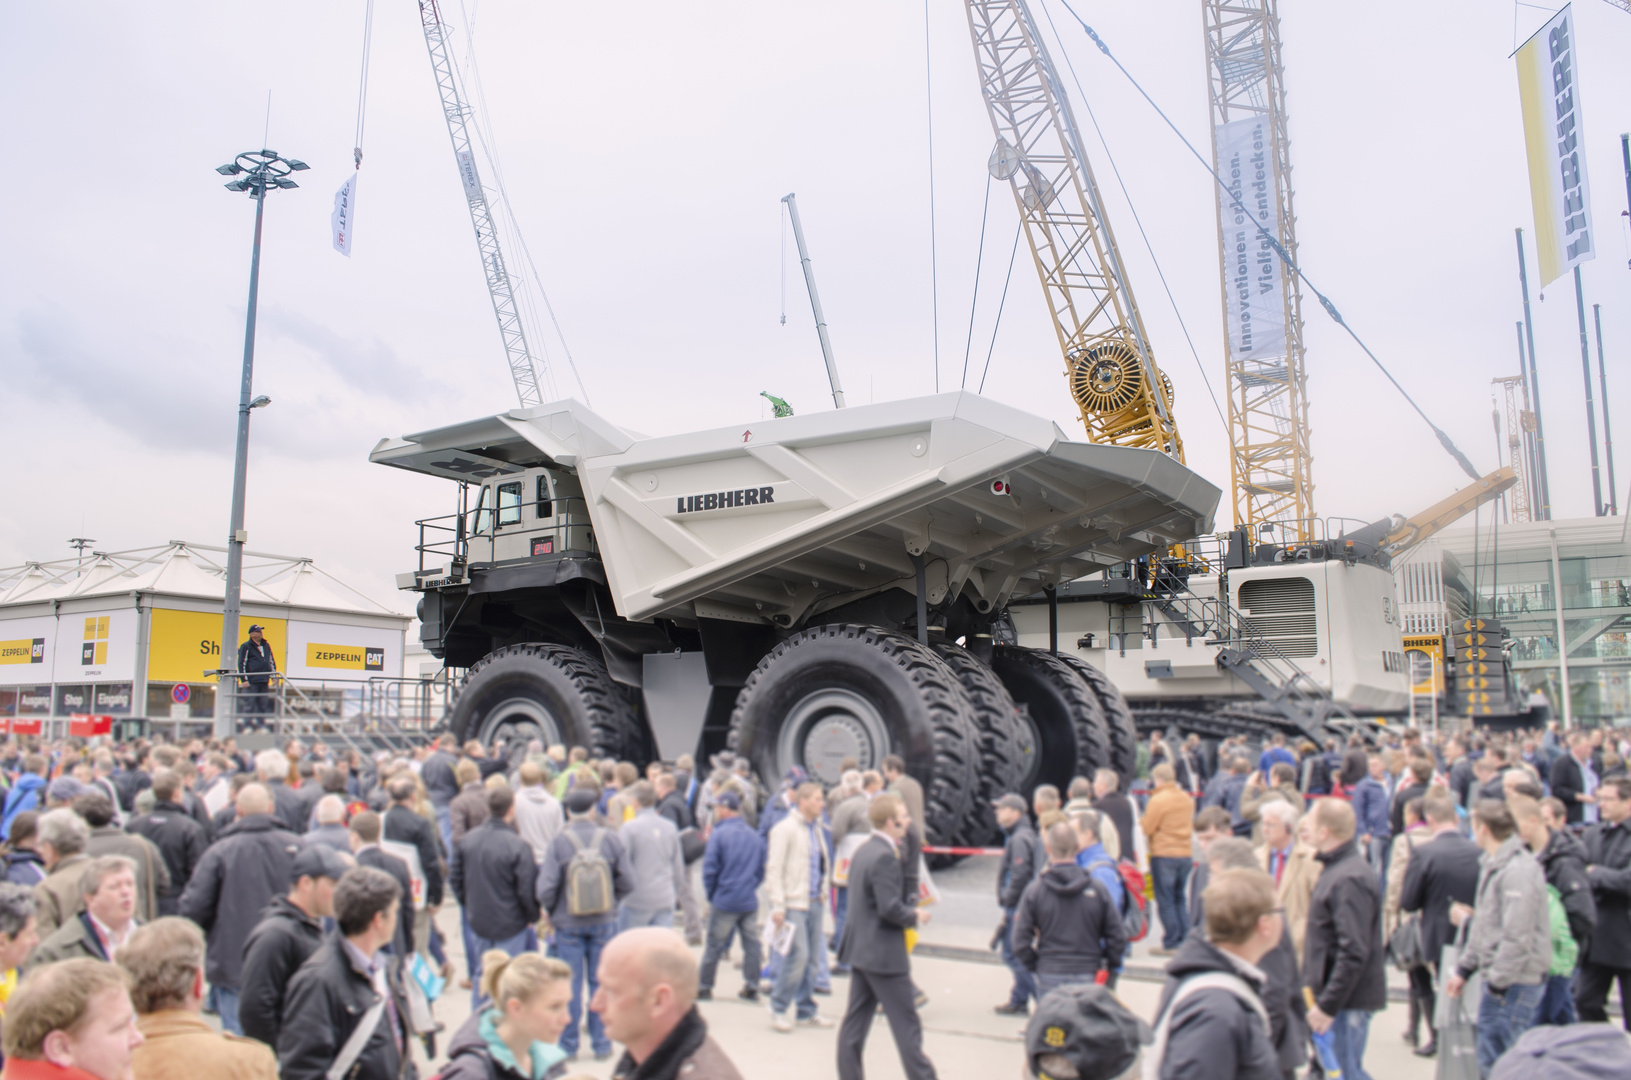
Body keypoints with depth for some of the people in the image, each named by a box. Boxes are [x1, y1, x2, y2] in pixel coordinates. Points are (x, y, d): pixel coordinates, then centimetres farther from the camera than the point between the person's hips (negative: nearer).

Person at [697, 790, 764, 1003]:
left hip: (724, 900, -4)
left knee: (714, 945, 6)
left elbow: (710, 869, -10)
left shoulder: (718, 835, -10)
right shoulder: (754, 836, 6)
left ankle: (704, 987, 15)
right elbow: (761, 871, 12)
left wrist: (710, 895, 3)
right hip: (750, 901, 4)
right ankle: (752, 987, 14)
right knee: (752, 943, 10)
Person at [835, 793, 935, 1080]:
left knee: (856, 1019, 13)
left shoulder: (862, 850, 10)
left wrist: (908, 911, 12)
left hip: (858, 949, 9)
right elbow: (890, 908, -25)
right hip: (884, 953, -9)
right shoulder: (884, 856, -21)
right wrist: (915, 917, -8)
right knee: (906, 1024, 2)